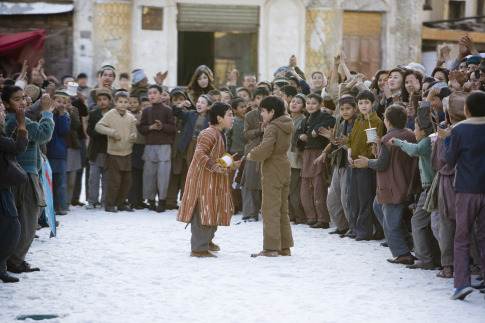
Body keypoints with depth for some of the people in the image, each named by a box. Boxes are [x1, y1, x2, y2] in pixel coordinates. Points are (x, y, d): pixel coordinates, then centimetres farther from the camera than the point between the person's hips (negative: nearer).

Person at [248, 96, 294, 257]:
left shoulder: (272, 128, -17)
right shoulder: (286, 125, 9)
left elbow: (264, 150, -27)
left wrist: (251, 155, -9)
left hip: (273, 172, -9)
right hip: (284, 169, 9)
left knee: (270, 209, -6)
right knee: (282, 209, 15)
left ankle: (270, 248, -8)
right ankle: (285, 247, 19)